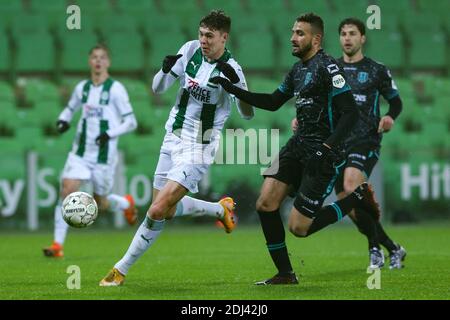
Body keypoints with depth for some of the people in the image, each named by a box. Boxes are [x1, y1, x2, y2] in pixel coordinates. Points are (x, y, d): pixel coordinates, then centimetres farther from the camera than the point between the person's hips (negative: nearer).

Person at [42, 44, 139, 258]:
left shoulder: (115, 89, -6)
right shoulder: (82, 88, 7)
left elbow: (131, 122, -5)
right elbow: (70, 108, 23)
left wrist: (110, 134, -19)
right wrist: (63, 120, 1)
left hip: (104, 154, -3)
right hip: (81, 152, 3)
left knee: (100, 203, 7)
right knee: (67, 191, -15)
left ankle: (126, 203, 42)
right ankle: (57, 245, -13)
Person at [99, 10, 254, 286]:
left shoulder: (230, 69, -16)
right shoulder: (191, 50, -1)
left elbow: (248, 114, -20)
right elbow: (158, 88, 3)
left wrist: (238, 83, -36)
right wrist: (166, 69, -19)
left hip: (198, 149, -7)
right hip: (173, 139, 7)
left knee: (158, 211, -15)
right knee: (167, 210, 15)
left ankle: (122, 269, -3)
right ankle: (221, 209, 37)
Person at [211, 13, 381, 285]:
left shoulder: (327, 67, -13)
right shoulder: (297, 70, 14)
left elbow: (351, 113, -18)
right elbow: (272, 102, 25)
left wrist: (327, 148, -26)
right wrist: (233, 89, 16)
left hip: (322, 153, -8)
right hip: (298, 146, 8)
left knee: (299, 227, -9)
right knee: (265, 204, -5)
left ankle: (358, 198, 10)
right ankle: (286, 274, 7)